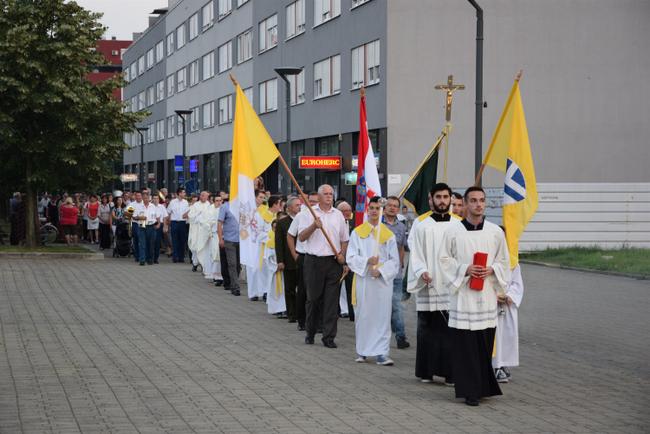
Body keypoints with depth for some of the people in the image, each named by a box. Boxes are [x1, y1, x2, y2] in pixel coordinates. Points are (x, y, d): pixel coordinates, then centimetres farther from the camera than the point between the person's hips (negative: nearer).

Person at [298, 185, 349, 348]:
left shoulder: (338, 215, 12)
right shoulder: (309, 213, 3)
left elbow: (345, 240, 18)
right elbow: (301, 237, -3)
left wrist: (342, 255, 2)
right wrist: (313, 226, -18)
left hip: (334, 262, 2)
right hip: (314, 261, -2)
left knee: (332, 301, -1)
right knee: (313, 298, 4)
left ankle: (329, 337, 2)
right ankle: (310, 333, 19)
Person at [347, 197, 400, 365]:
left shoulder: (388, 234, 7)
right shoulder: (357, 233, 7)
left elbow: (394, 261, 5)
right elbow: (351, 258, 1)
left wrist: (381, 270, -11)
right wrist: (367, 261, -15)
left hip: (383, 280, 0)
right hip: (363, 280, 0)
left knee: (382, 316, -5)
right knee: (363, 315, 3)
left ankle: (381, 352, -6)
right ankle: (362, 351, 13)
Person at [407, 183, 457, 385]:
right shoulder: (423, 226, 5)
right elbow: (416, 255, 2)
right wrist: (422, 272, -15)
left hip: (452, 287, 1)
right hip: (429, 286, -1)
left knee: (451, 331, -3)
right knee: (428, 330, 4)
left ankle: (450, 372, 1)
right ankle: (426, 371, 13)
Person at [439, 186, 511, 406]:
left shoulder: (495, 232, 6)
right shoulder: (453, 231, 0)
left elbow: (504, 261, 13)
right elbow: (445, 260, 3)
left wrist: (491, 270, -7)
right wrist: (465, 269, -12)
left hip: (486, 295, 2)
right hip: (462, 294, -2)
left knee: (485, 344, 5)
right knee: (464, 345, -4)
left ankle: (483, 386, 18)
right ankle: (469, 390, 2)